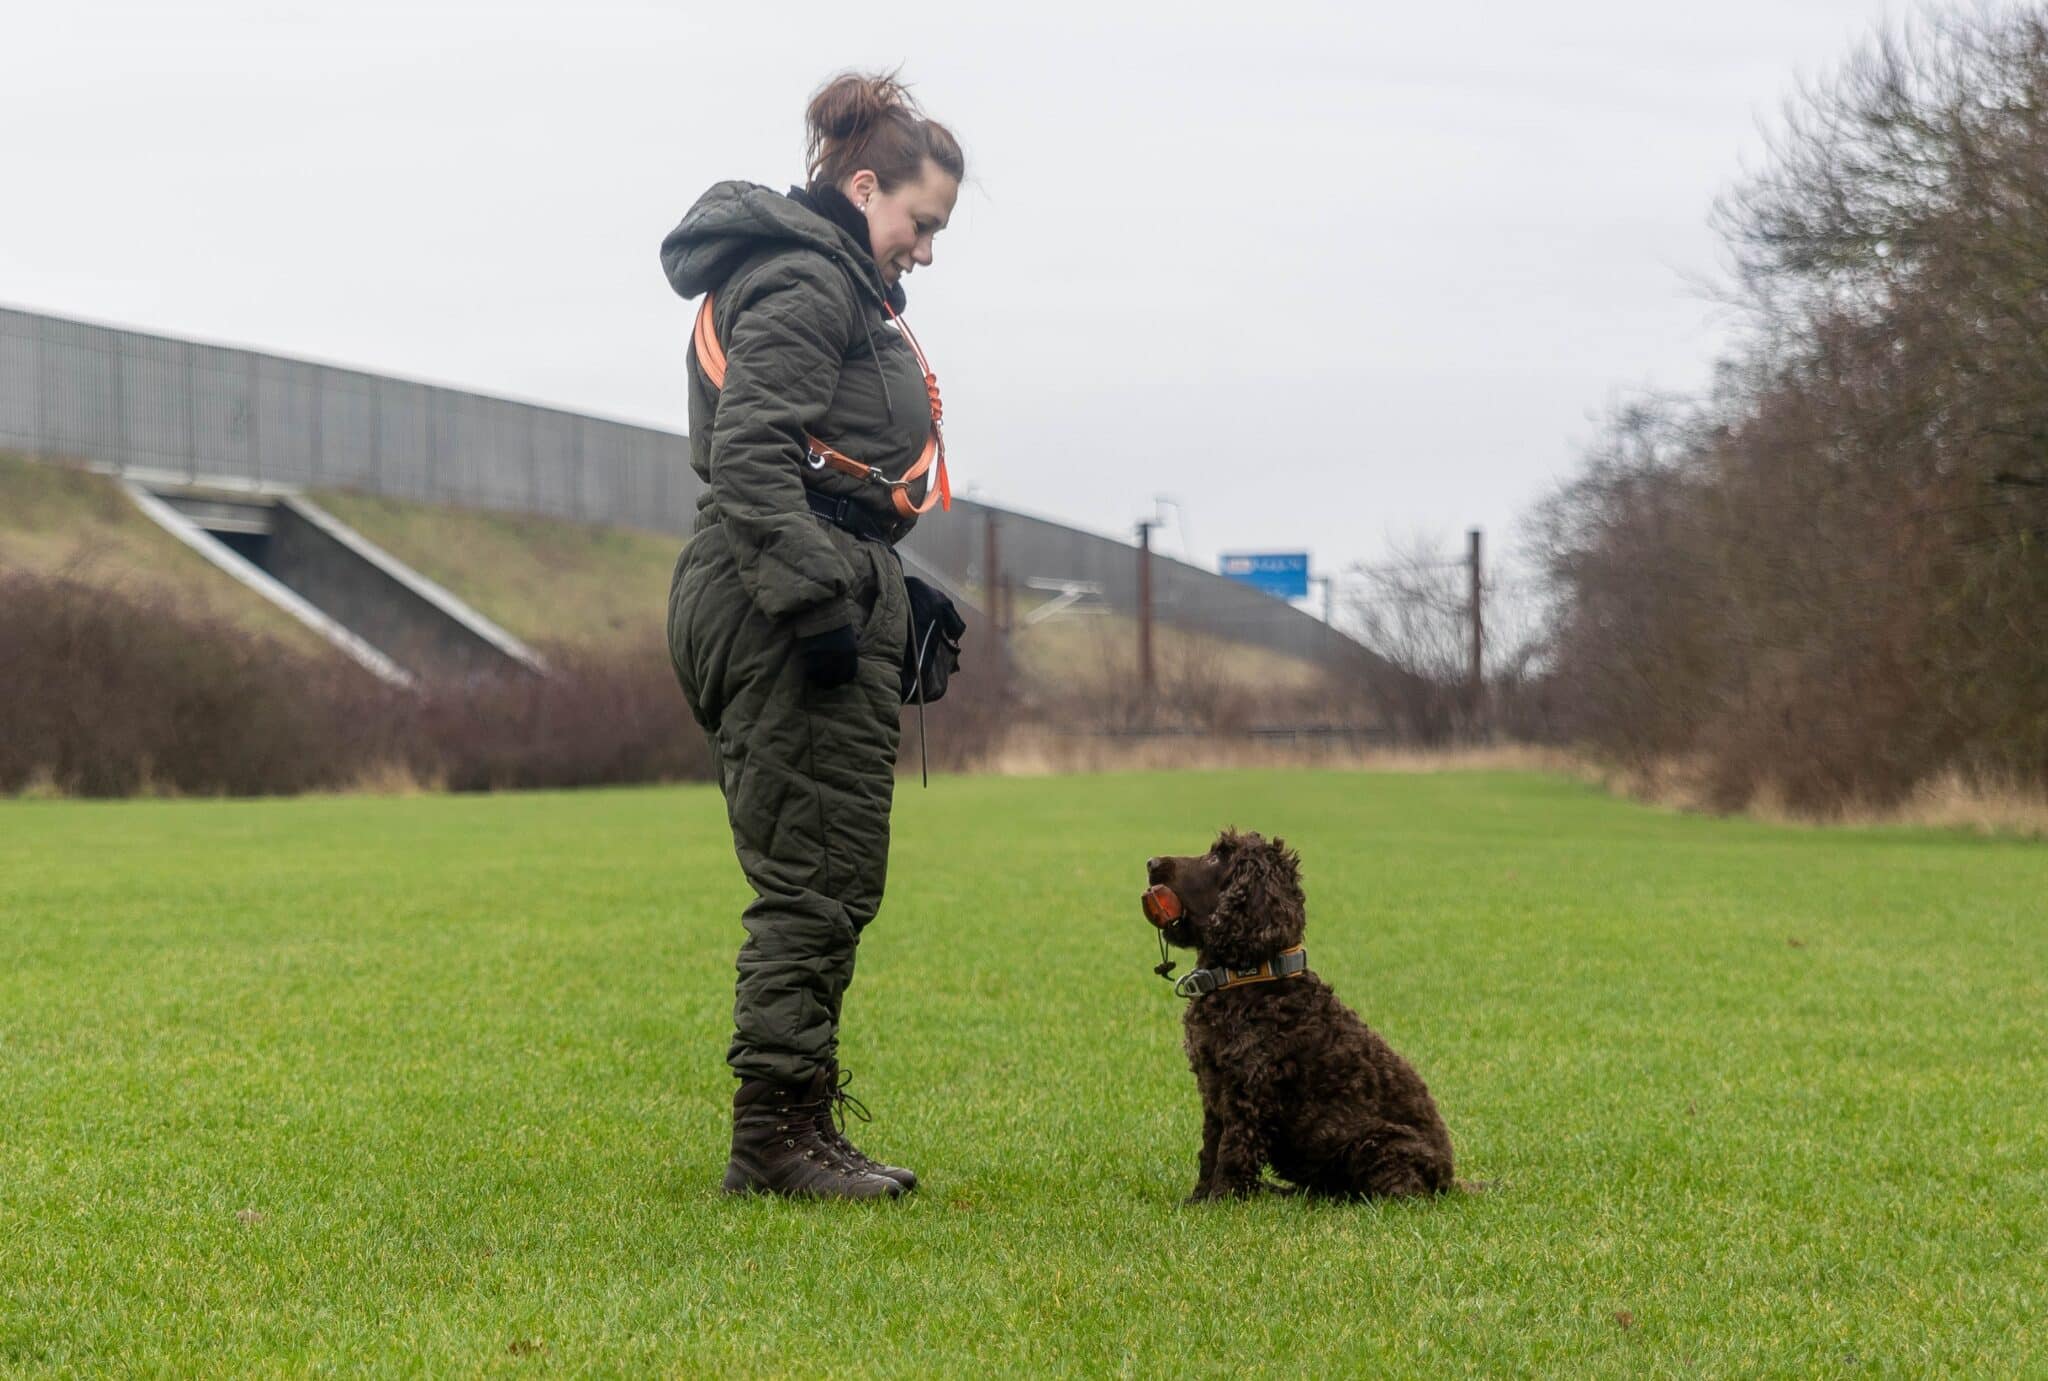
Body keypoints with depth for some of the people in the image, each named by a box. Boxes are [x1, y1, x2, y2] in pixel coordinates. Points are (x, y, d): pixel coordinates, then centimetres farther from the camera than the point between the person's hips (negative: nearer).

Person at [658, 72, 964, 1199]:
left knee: (836, 884, 11)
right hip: (787, 615, -11)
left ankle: (796, 1128, 16)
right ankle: (776, 1136, -6)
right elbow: (749, 454, -21)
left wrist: (891, 594, 20)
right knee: (814, 876, -9)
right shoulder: (802, 282, -10)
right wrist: (818, 597, -25)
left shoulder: (832, 283, 23)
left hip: (809, 611, 11)